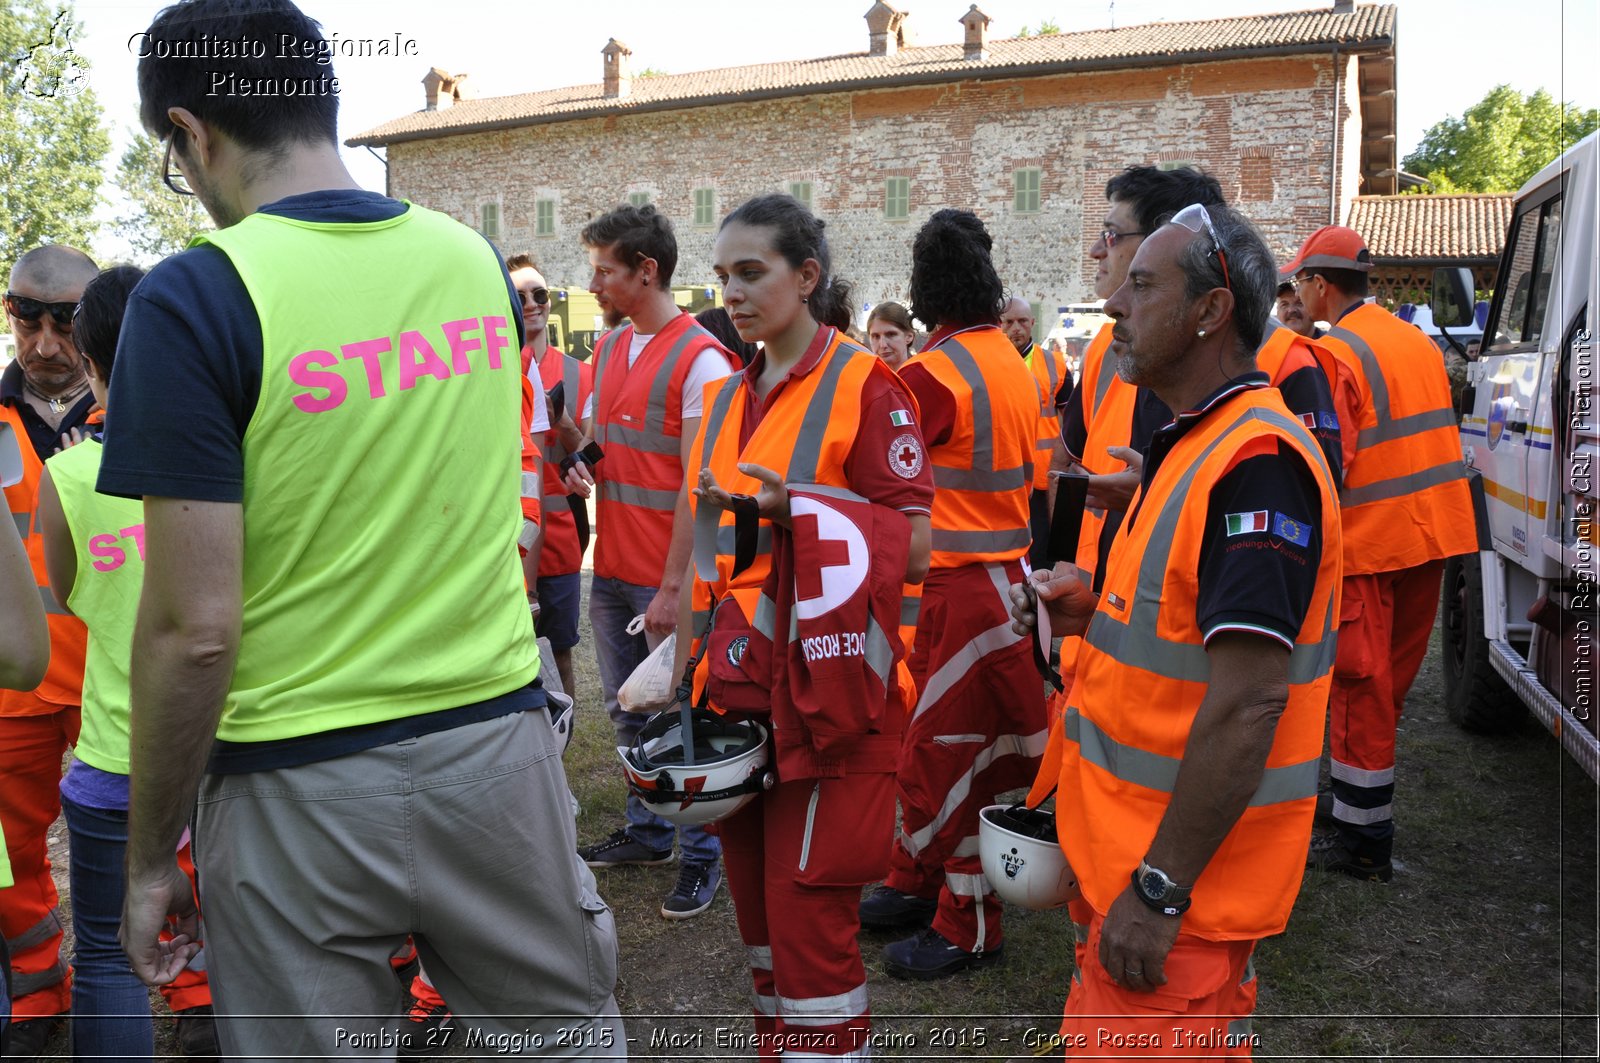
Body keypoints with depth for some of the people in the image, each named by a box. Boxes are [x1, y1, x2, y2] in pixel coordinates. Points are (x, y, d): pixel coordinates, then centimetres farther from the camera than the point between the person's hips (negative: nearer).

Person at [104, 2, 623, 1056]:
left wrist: (150, 857, -4)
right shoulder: (477, 260, 1)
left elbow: (196, 628, -16)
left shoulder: (195, 296, -14)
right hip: (502, 741, 4)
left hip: (303, 789, -3)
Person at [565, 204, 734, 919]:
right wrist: (585, 465, 1)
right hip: (612, 567, 8)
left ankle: (700, 855, 17)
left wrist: (674, 586, -18)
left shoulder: (700, 359, -14)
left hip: (668, 577, -8)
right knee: (627, 712, 17)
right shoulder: (608, 349, 11)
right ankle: (646, 831, 33)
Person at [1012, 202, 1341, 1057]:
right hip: (1134, 843, 10)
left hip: (1178, 872, -10)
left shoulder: (1258, 461, -22)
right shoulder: (1194, 442, 11)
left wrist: (1159, 889, -24)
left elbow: (1249, 701, -27)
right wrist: (1096, 613, 5)